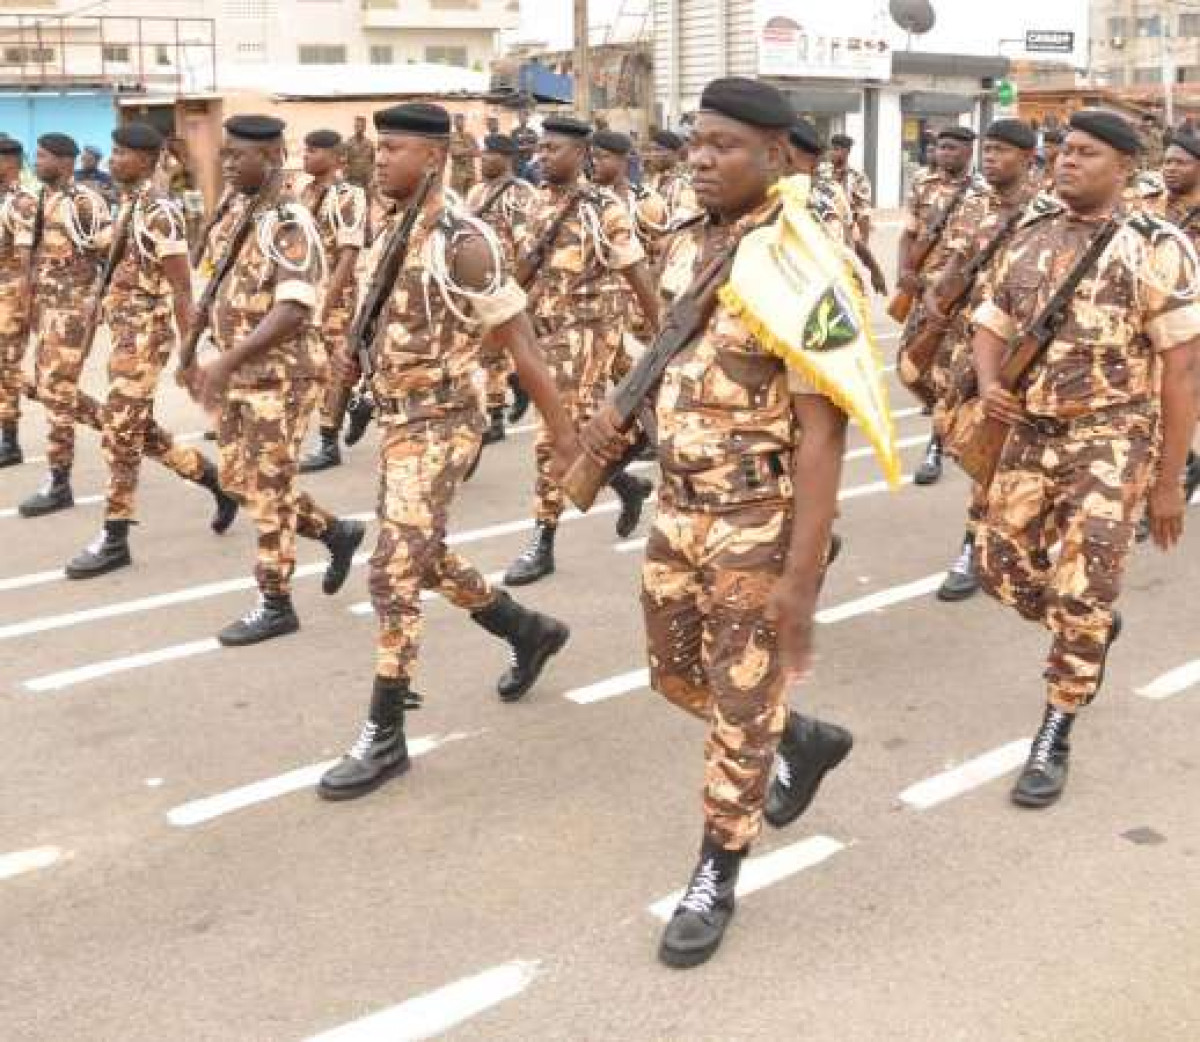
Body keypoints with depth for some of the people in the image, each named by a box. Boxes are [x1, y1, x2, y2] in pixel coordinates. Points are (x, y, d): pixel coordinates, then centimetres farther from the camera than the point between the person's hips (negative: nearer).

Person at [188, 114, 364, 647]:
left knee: (268, 489, -1)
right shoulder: (237, 214, 10)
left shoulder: (289, 223, -18)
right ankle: (336, 531, 31)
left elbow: (294, 310, -27)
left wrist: (227, 361, -31)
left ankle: (275, 604, 11)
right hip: (240, 375, 9)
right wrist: (202, 357, 14)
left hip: (280, 375, -9)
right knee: (238, 479, 15)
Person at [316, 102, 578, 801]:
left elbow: (518, 337, -15)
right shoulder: (395, 232, 8)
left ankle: (385, 738, 1)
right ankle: (530, 633, 41)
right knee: (426, 561, 20)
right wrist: (362, 358, 10)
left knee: (393, 575, -9)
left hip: (440, 428, -9)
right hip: (399, 422, 9)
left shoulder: (463, 242, -18)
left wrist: (561, 427, -12)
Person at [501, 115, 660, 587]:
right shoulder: (540, 205, 9)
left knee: (554, 439, -8)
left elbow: (638, 277, -8)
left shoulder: (605, 210, -11)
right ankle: (630, 486, 39)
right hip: (543, 333, 7)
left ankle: (542, 544, -1)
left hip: (583, 335, -7)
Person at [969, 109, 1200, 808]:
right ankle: (1093, 628, 40)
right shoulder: (1030, 239, 6)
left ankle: (1055, 739, 12)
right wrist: (989, 385, -12)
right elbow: (991, 328, 12)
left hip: (1113, 439, -5)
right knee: (1003, 571, 9)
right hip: (1031, 432, 6)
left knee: (1080, 594, -5)